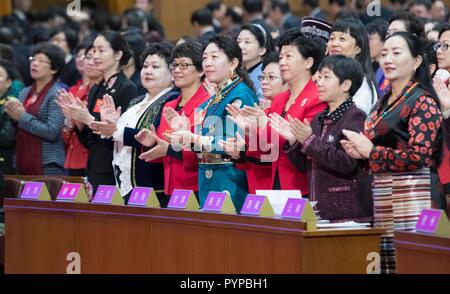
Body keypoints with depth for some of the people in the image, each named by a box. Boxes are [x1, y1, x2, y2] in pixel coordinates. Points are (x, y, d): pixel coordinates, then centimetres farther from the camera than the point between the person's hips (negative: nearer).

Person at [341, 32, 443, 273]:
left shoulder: (422, 102, -7)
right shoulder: (383, 104, 18)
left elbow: (418, 156, -16)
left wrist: (370, 151, -10)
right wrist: (359, 152, 6)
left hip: (411, 195, -8)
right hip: (382, 196, 8)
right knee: (386, 263, 4)